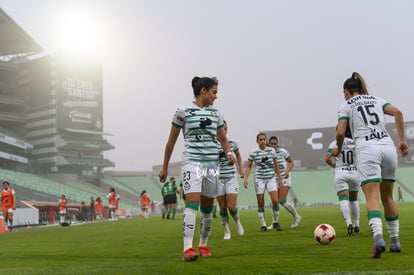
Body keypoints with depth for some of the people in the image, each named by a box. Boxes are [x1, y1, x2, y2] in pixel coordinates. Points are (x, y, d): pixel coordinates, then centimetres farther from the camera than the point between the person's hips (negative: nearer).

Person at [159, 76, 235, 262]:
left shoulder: (216, 113, 13)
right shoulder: (184, 112, -1)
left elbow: (223, 139, 22)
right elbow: (171, 141, 4)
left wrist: (229, 153, 1)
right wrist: (165, 167, 6)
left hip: (212, 163, 5)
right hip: (192, 161, -5)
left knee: (208, 207, 9)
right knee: (192, 203, -20)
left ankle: (203, 245, 24)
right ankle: (187, 249, -24)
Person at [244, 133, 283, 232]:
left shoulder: (272, 150, 2)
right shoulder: (253, 152, -3)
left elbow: (276, 166, 11)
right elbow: (249, 167, 3)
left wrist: (280, 179, 12)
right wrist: (246, 179, -8)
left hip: (271, 178, 1)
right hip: (259, 179, -1)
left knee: (275, 201, -12)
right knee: (260, 203, 0)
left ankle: (275, 222, 7)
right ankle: (263, 225, 10)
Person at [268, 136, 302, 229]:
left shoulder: (282, 151, -7)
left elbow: (291, 162, 4)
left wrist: (287, 171, -12)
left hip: (284, 178, -5)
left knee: (282, 201, -13)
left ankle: (296, 217, 4)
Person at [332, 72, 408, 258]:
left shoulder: (346, 105, 12)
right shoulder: (377, 100, 23)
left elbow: (340, 133, 1)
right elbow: (397, 113, 6)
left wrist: (338, 149, 20)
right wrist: (402, 140, 5)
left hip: (366, 149, -4)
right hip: (388, 146, 4)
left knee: (372, 198, -11)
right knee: (387, 196, 16)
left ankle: (378, 238, -31)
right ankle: (395, 241, 17)